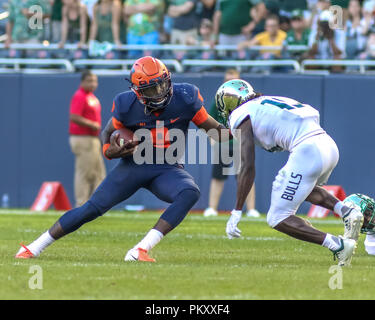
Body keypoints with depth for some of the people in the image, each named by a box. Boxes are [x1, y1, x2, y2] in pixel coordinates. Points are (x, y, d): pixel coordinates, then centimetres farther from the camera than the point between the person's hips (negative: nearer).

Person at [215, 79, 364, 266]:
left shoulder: (240, 116, 4)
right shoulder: (267, 103, 29)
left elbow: (247, 167, -5)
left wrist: (236, 212, -4)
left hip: (307, 151, -8)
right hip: (330, 146, 9)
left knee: (278, 219, 0)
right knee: (303, 186, 38)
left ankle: (338, 245, -12)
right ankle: (347, 212, 14)